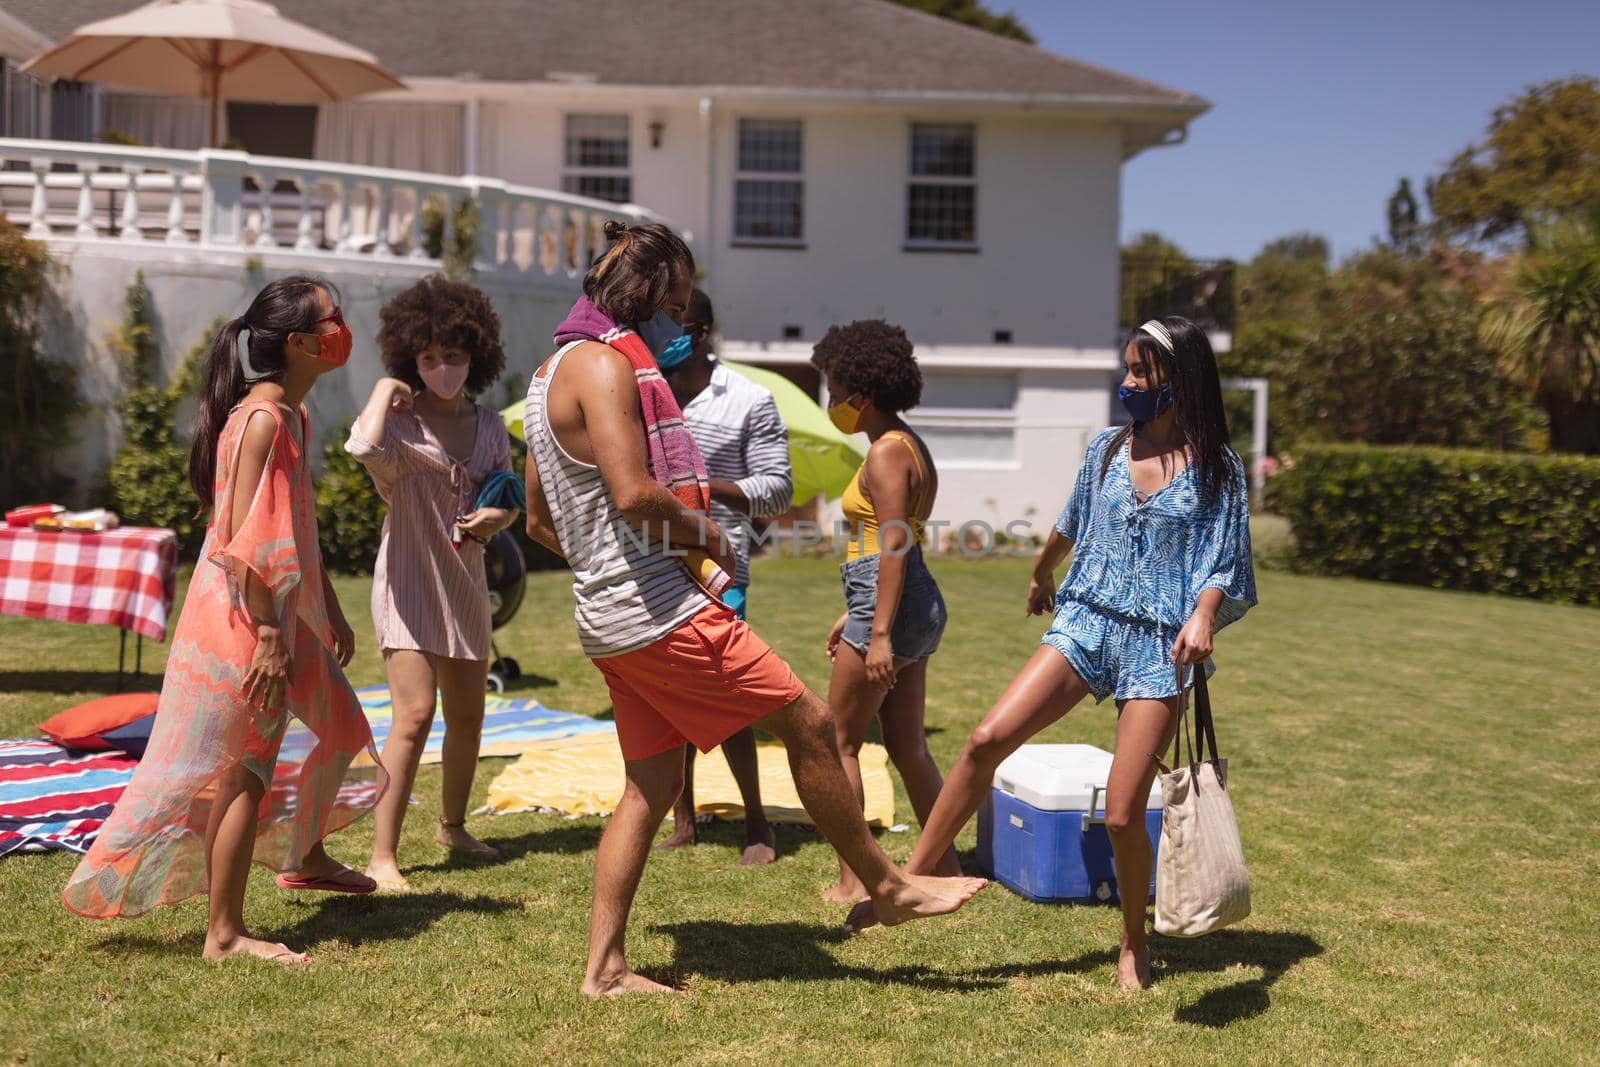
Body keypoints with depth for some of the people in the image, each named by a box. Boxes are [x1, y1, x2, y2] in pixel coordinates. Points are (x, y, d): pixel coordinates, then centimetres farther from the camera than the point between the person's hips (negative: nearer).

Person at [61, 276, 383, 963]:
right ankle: (225, 934, 4)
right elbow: (244, 539, -24)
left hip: (282, 614, 10)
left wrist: (329, 611, 24)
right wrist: (268, 636, -24)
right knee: (244, 770, -5)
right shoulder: (262, 417, -19)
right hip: (244, 621, -10)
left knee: (335, 721, 20)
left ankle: (303, 859, 41)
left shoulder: (292, 414, 12)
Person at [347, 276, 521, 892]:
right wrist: (384, 391, -21)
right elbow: (363, 448, -36)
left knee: (467, 715, 15)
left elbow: (509, 499, 16)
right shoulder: (402, 424, -12)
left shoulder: (489, 426, 7)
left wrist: (497, 516, -7)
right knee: (414, 713, -17)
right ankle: (382, 856, -10)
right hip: (409, 584, -7)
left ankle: (452, 825, 37)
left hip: (465, 585, 7)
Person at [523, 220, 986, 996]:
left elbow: (541, 521, 23)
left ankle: (604, 967, 15)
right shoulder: (604, 364, -12)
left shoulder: (553, 371, 19)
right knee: (807, 721, -1)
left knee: (651, 787, 12)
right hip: (660, 611, -10)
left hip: (608, 621, 10)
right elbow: (633, 495, -26)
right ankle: (887, 887, 11)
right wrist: (707, 537, -8)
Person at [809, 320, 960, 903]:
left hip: (891, 610, -10)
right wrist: (854, 616, 24)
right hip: (918, 605, 10)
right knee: (907, 746, 13)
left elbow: (893, 546, -21)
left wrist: (879, 633, -25)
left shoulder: (887, 452, -13)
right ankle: (947, 869, 19)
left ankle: (851, 882, 6)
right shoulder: (908, 446, 17)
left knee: (838, 741, 1)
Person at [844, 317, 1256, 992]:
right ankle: (911, 878, -9)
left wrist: (1203, 615, -24)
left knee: (1122, 815, -7)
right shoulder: (1108, 449, 11)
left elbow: (1223, 563, -3)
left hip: (1158, 645, -3)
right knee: (987, 740, -18)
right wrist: (1041, 576, 42)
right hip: (1085, 622, 3)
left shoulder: (1217, 468, 1)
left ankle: (1134, 944, 19)